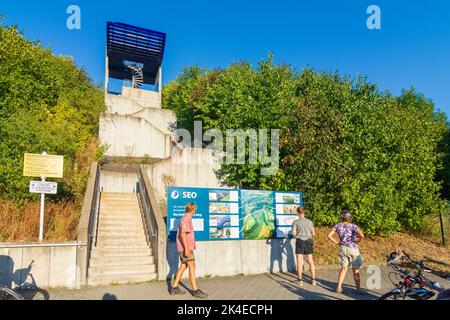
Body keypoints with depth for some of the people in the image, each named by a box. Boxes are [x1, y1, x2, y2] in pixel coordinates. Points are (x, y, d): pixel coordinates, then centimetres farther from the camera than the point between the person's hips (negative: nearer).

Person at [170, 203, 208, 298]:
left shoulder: (187, 218, 14)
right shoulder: (186, 219, -16)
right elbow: (183, 234, -24)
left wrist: (193, 243, 34)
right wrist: (186, 248, -27)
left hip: (187, 247, 10)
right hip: (185, 248, -10)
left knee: (183, 267, 13)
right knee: (192, 267, -8)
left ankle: (175, 287, 18)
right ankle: (195, 290, -4)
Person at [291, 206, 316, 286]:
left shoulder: (296, 222, -6)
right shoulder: (310, 222, 3)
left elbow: (293, 233, -13)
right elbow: (313, 233, 6)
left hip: (300, 241, -3)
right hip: (308, 241, 3)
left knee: (299, 262, 3)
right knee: (311, 261, 10)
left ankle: (300, 280, 7)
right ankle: (313, 279, 12)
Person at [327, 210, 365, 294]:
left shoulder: (337, 226, 0)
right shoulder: (353, 226, -9)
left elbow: (329, 235, -4)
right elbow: (362, 236, -22)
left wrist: (337, 242, 4)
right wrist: (356, 242, -6)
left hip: (343, 248, 3)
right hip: (353, 249, -3)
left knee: (344, 268, 14)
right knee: (356, 270, 8)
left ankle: (339, 287, 10)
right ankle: (358, 289, 13)